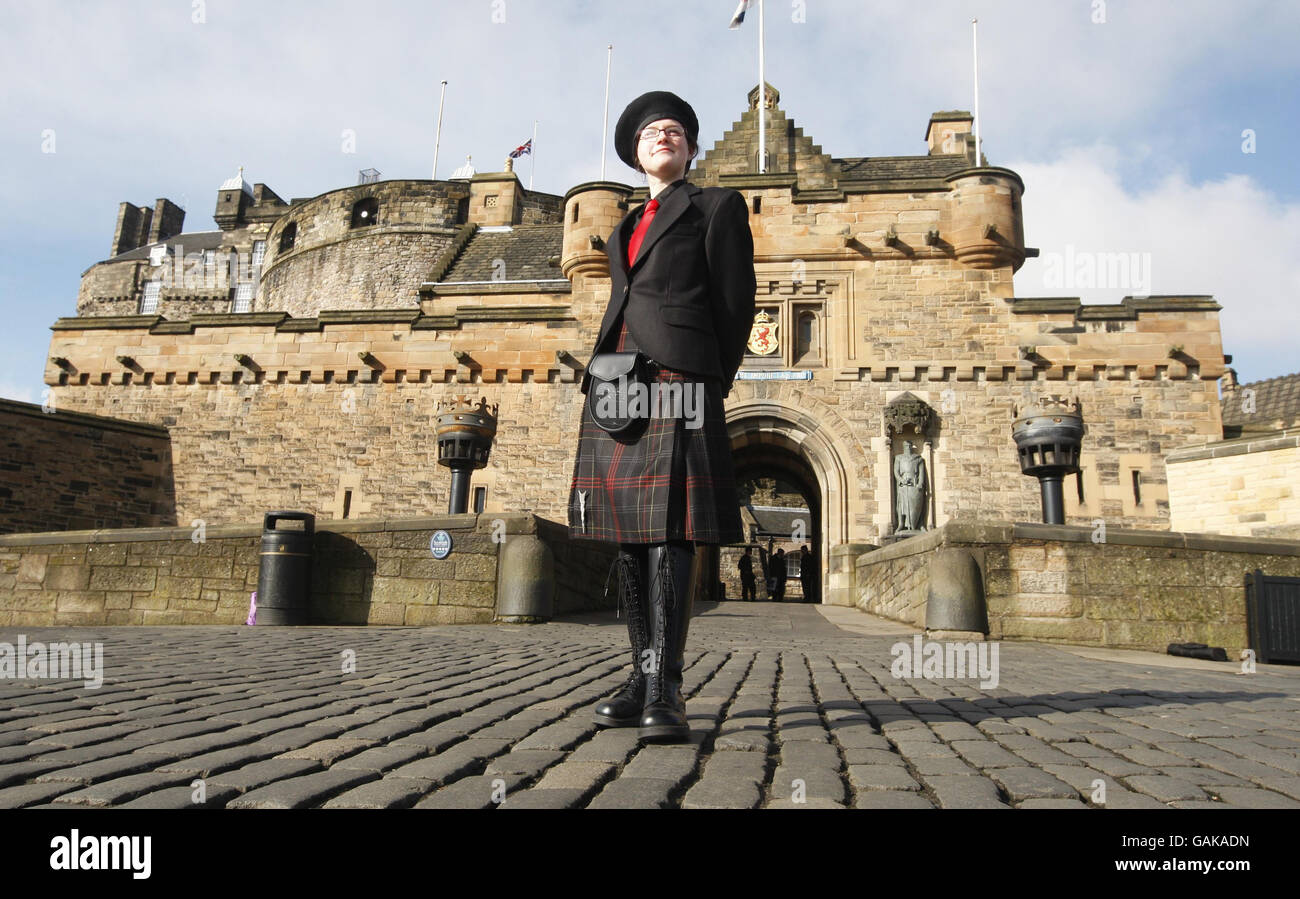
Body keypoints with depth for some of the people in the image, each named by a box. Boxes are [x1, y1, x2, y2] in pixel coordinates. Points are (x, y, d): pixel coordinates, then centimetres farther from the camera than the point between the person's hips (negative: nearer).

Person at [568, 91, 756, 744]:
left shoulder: (717, 205, 12)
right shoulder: (626, 227, 30)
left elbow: (736, 303, 5)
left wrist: (710, 389, 2)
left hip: (677, 378, -6)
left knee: (668, 532, -14)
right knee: (627, 534, 1)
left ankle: (665, 691, -13)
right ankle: (643, 677, 8)